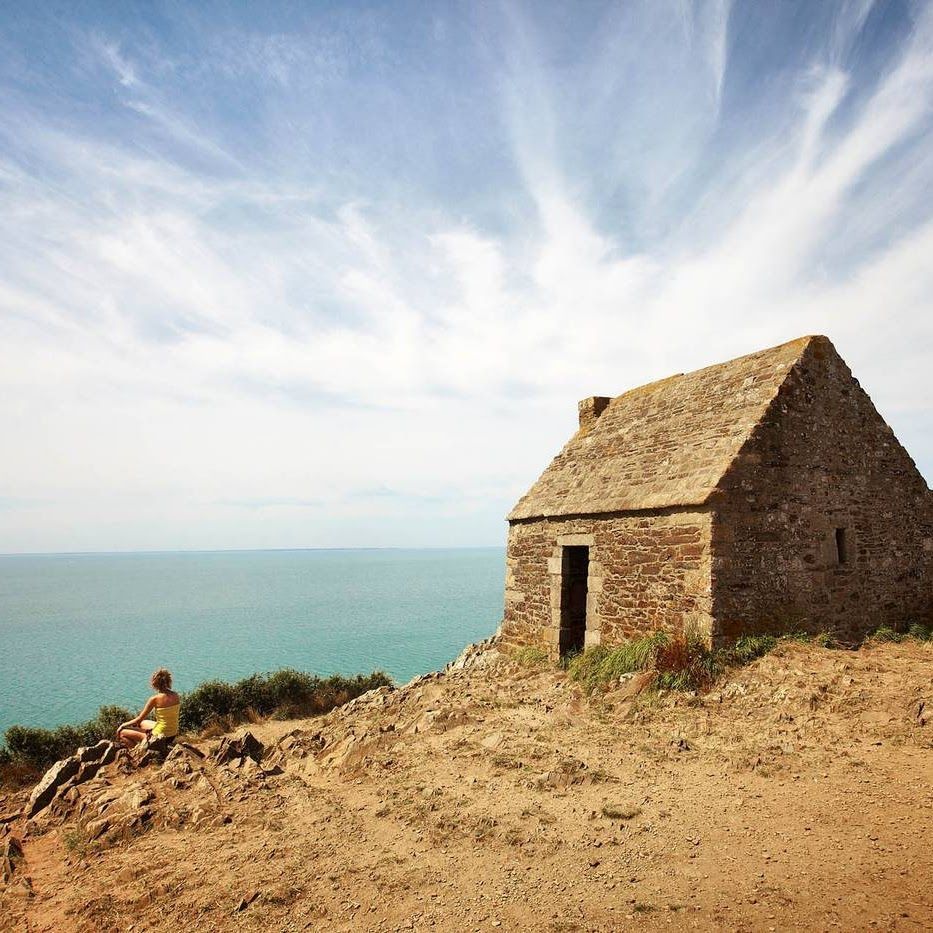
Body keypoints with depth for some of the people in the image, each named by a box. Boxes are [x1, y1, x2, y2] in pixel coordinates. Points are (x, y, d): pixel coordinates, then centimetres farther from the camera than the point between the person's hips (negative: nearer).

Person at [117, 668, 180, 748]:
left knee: (121, 733, 9)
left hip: (160, 737, -7)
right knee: (142, 723, 32)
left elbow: (139, 719, -10)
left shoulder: (155, 699, -19)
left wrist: (123, 725, 7)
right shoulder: (176, 696, -3)